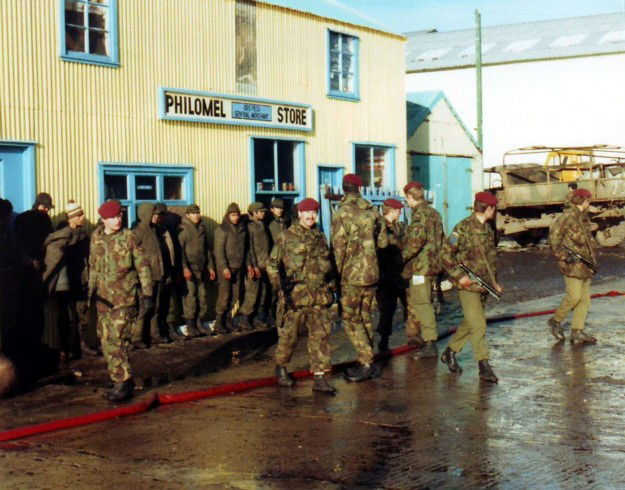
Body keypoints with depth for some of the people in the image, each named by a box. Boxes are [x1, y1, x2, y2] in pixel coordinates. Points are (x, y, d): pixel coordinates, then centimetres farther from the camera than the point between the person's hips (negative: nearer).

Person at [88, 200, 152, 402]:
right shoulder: (96, 237, 8)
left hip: (124, 299, -6)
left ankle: (123, 383, -6)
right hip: (104, 299, 6)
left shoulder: (129, 237, -6)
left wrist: (147, 294, -7)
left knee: (116, 342, -14)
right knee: (107, 343, 10)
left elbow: (143, 266, -4)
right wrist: (91, 289, 17)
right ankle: (124, 382, 23)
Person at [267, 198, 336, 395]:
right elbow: (272, 264, -1)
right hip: (294, 297, -4)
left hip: (319, 297, 4)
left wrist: (329, 287, 23)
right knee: (289, 336, 6)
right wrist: (280, 286, -10)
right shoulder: (287, 237, -1)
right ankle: (281, 368, 31)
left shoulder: (320, 237, 14)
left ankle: (320, 378, 0)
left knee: (320, 336, -2)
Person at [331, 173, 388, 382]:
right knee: (365, 317, 16)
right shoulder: (372, 211, 3)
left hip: (352, 275, -6)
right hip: (372, 273, 6)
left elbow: (339, 247, -14)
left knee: (351, 320, 2)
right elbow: (383, 242, 8)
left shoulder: (342, 214, -12)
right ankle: (368, 363, 20)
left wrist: (337, 272, -4)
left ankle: (367, 363, -6)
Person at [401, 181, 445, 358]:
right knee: (413, 299, 20)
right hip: (434, 264, 10)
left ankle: (430, 344, -13)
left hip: (421, 265, -10)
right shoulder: (434, 213, 16)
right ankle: (413, 335, 31)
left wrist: (403, 256, -13)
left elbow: (416, 240, -25)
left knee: (422, 303, -10)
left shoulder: (420, 214, -14)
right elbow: (441, 239, 21)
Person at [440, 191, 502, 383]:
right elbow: (446, 254, -13)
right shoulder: (463, 228, -13)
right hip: (468, 285, -8)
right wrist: (459, 275, -17)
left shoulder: (488, 229, 13)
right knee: (478, 324, -10)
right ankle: (484, 365, -7)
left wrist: (494, 281, 22)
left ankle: (450, 352, 29)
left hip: (483, 285, 8)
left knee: (471, 323, 14)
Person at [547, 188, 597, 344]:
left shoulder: (583, 217, 17)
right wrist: (563, 255, -19)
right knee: (574, 296, -11)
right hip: (572, 263, -9)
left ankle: (577, 331, 8)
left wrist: (592, 260, 19)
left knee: (585, 299, 5)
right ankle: (555, 321, 9)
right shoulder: (568, 215, -11)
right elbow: (554, 234, -18)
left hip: (585, 264, 9)